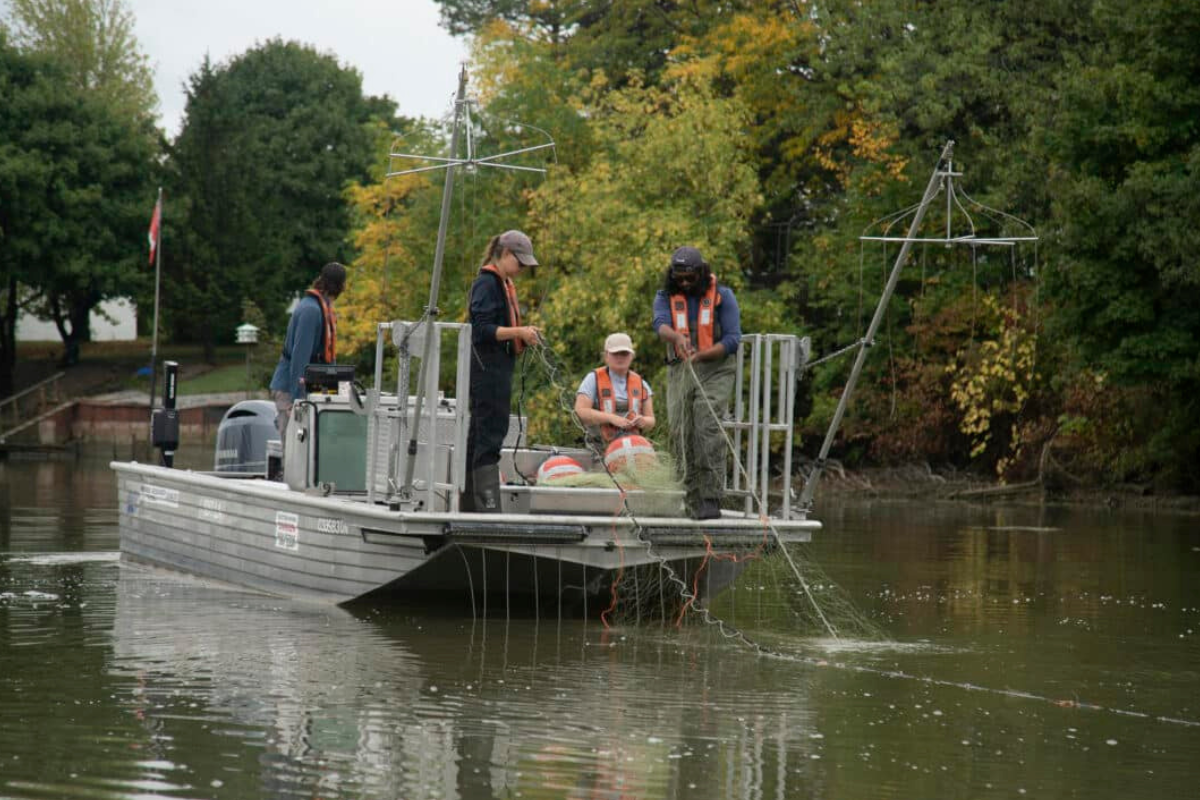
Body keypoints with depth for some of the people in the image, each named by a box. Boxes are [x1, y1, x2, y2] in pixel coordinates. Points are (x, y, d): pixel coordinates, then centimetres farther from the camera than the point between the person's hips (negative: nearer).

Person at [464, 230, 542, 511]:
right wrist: (519, 332, -20)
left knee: (480, 435, 12)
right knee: (490, 433, -11)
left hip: (499, 369, 10)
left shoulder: (505, 284, 18)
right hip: (487, 368, -10)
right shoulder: (487, 283, -11)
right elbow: (482, 330, -19)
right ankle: (487, 503, -13)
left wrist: (524, 333, 7)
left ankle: (470, 502, 16)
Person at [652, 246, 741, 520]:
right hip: (680, 372, 4)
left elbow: (732, 338, -6)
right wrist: (677, 337, -37)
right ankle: (693, 499, 4)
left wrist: (700, 354, -20)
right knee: (681, 435, -2)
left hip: (715, 369, -3)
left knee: (709, 430, -18)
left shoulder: (722, 296, 2)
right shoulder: (666, 297, 8)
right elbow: (660, 325, -13)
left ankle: (711, 499, -19)